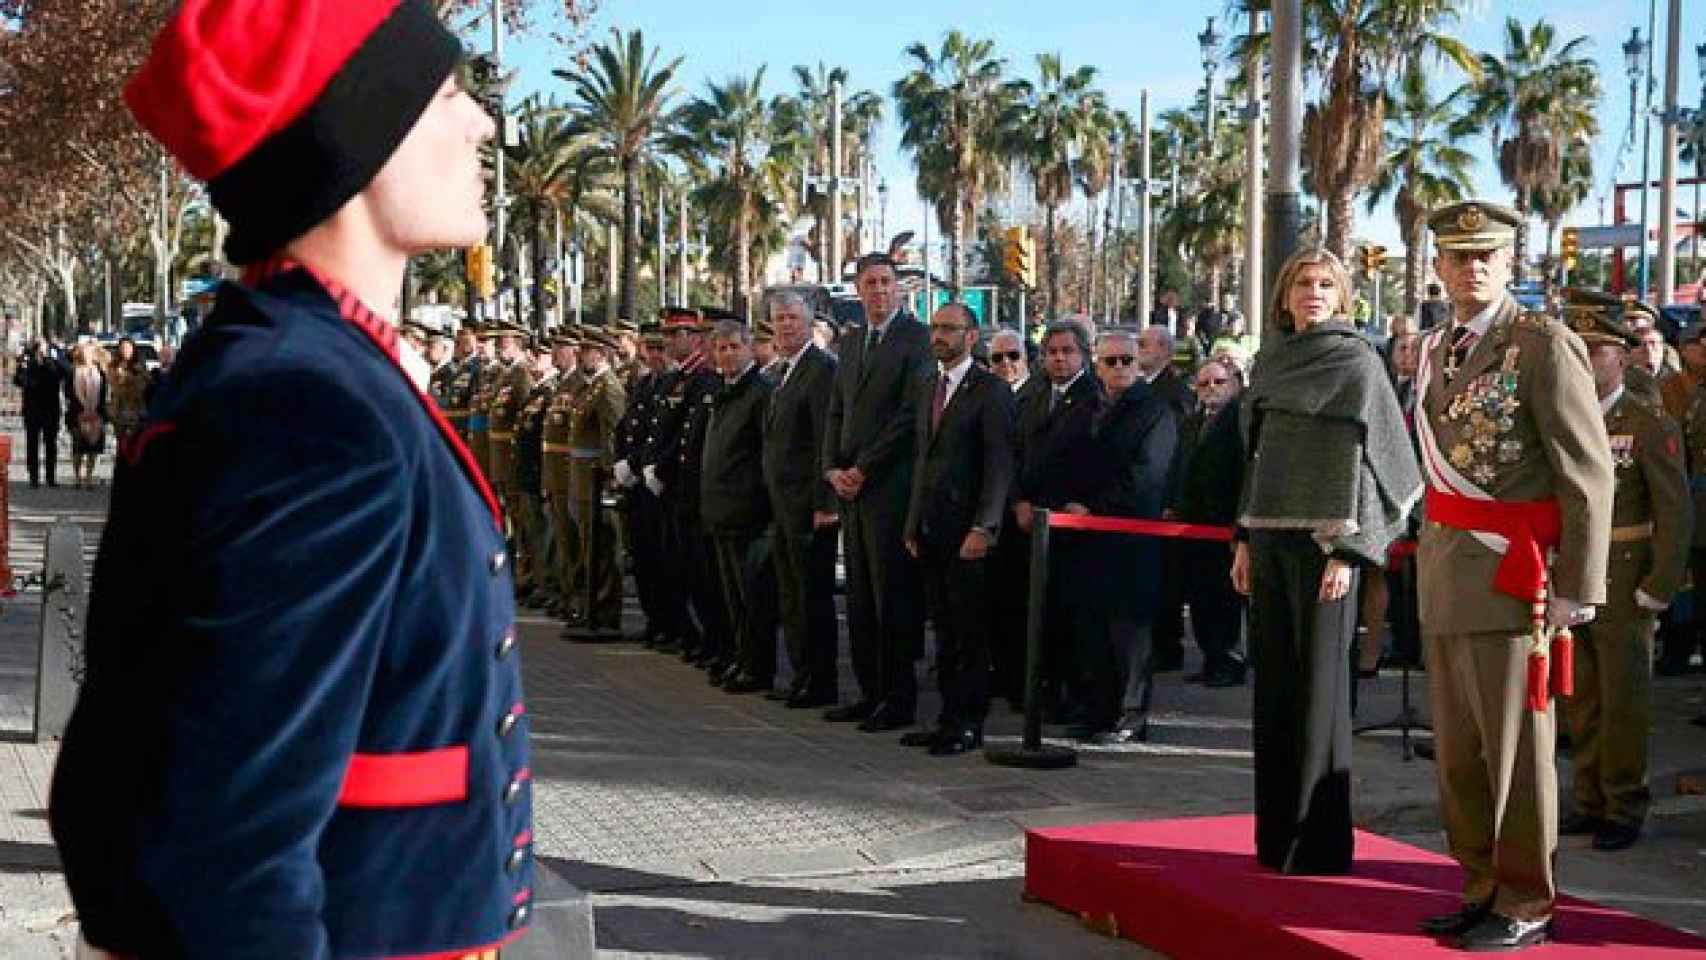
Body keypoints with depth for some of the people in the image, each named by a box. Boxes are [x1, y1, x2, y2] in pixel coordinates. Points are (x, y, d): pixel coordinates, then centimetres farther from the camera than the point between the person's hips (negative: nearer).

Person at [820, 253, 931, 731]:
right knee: (860, 599, 9)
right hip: (852, 490, 7)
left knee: (895, 598, -4)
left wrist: (862, 469, -12)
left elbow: (911, 415, -13)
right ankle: (870, 693, 16)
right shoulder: (849, 342, 18)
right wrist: (832, 468, 3)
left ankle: (900, 700, 2)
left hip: (892, 488, -7)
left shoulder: (917, 338, -7)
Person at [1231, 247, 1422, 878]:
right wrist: (1246, 539, 14)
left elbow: (1360, 458, -9)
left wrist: (1346, 551, -16)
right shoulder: (1272, 364, 15)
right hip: (1271, 536, 7)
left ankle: (1320, 842, 2)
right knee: (1274, 684, 9)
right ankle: (1277, 832, 17)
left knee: (1318, 685, -4)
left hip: (1322, 539, -7)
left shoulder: (1356, 362, -4)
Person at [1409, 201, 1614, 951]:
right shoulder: (1436, 349, 13)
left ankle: (1525, 906, 11)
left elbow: (1589, 476, -12)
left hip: (1510, 575, -7)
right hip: (1442, 573, 7)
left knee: (1516, 748, 0)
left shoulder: (1544, 344, -9)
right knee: (1457, 751, 13)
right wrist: (1425, 550, 12)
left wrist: (1578, 588, -15)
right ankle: (1482, 890, 24)